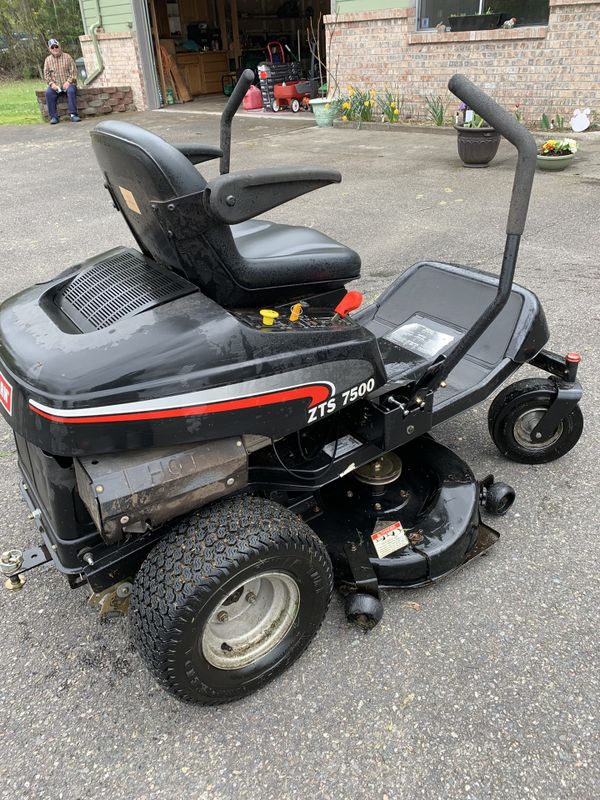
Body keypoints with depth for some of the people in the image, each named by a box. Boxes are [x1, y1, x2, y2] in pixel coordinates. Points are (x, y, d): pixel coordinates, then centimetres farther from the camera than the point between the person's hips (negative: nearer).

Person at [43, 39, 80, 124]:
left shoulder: (67, 57, 5)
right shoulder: (48, 59, 11)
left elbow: (73, 71, -1)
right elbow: (46, 74, 8)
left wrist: (68, 82, -14)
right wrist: (51, 83, -10)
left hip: (67, 83, -2)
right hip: (55, 85, 2)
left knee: (71, 91, -35)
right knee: (48, 93, -27)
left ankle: (73, 114, -33)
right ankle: (54, 116, -23)